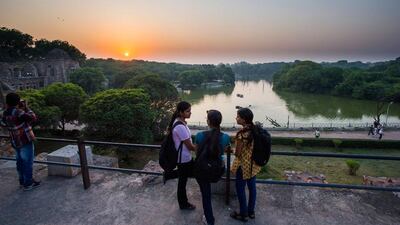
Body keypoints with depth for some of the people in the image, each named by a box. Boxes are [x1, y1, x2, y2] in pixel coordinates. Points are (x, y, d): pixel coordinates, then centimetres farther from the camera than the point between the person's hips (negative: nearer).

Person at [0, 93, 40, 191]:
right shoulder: (17, 112, -19)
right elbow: (33, 118, -21)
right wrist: (26, 107, -12)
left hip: (15, 142, 8)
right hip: (26, 141, -8)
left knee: (20, 162, 18)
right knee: (27, 162, 1)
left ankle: (22, 181, 29)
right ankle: (28, 184, 7)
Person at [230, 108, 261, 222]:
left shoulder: (241, 134, -27)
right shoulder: (255, 130, -4)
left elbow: (238, 153, -19)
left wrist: (232, 150, 1)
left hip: (243, 165, -7)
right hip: (253, 164, 8)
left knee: (240, 189, 11)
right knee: (252, 187, 20)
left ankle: (243, 214, 27)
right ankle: (251, 211, 38)